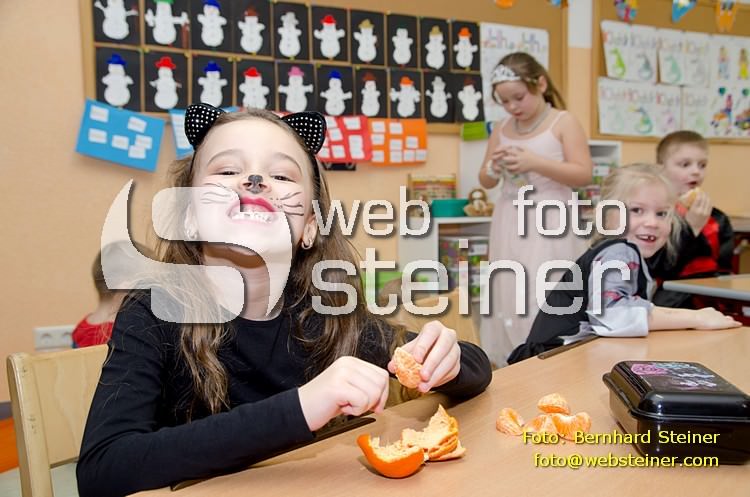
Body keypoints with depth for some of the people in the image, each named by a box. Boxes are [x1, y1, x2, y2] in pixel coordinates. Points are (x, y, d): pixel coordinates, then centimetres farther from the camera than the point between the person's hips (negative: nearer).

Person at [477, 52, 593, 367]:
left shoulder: (563, 122, -2)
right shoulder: (501, 130, 11)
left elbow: (584, 175, -10)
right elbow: (485, 182, 16)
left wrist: (535, 162, -18)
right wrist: (493, 169, -8)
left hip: (549, 226, -5)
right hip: (511, 226, 5)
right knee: (509, 296, 6)